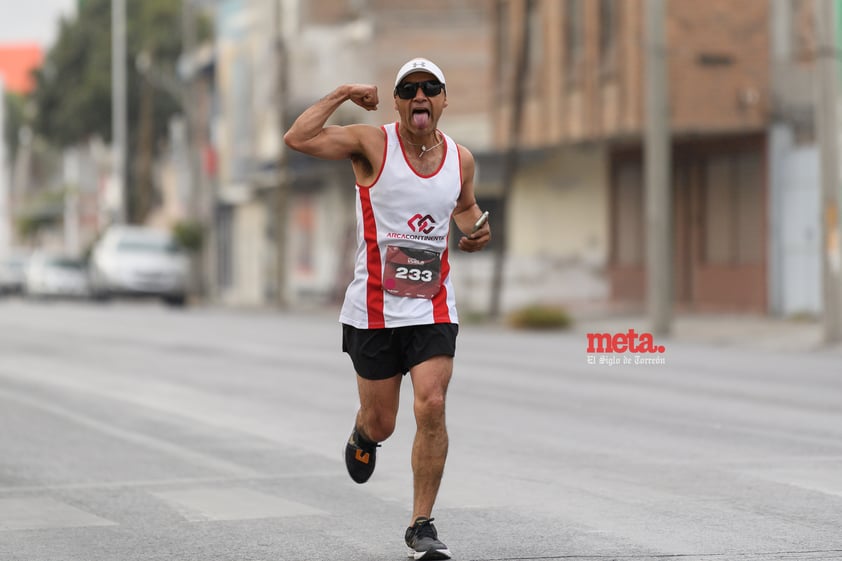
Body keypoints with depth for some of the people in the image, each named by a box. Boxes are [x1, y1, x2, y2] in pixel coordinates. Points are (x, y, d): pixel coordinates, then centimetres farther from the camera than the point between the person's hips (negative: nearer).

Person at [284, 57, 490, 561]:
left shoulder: (461, 158, 4)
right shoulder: (373, 144, -8)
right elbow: (297, 139, -21)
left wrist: (475, 231, 5)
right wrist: (342, 95, -17)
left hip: (432, 307, 2)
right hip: (375, 309, -2)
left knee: (432, 407, -15)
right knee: (381, 424, 7)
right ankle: (363, 437, 47)